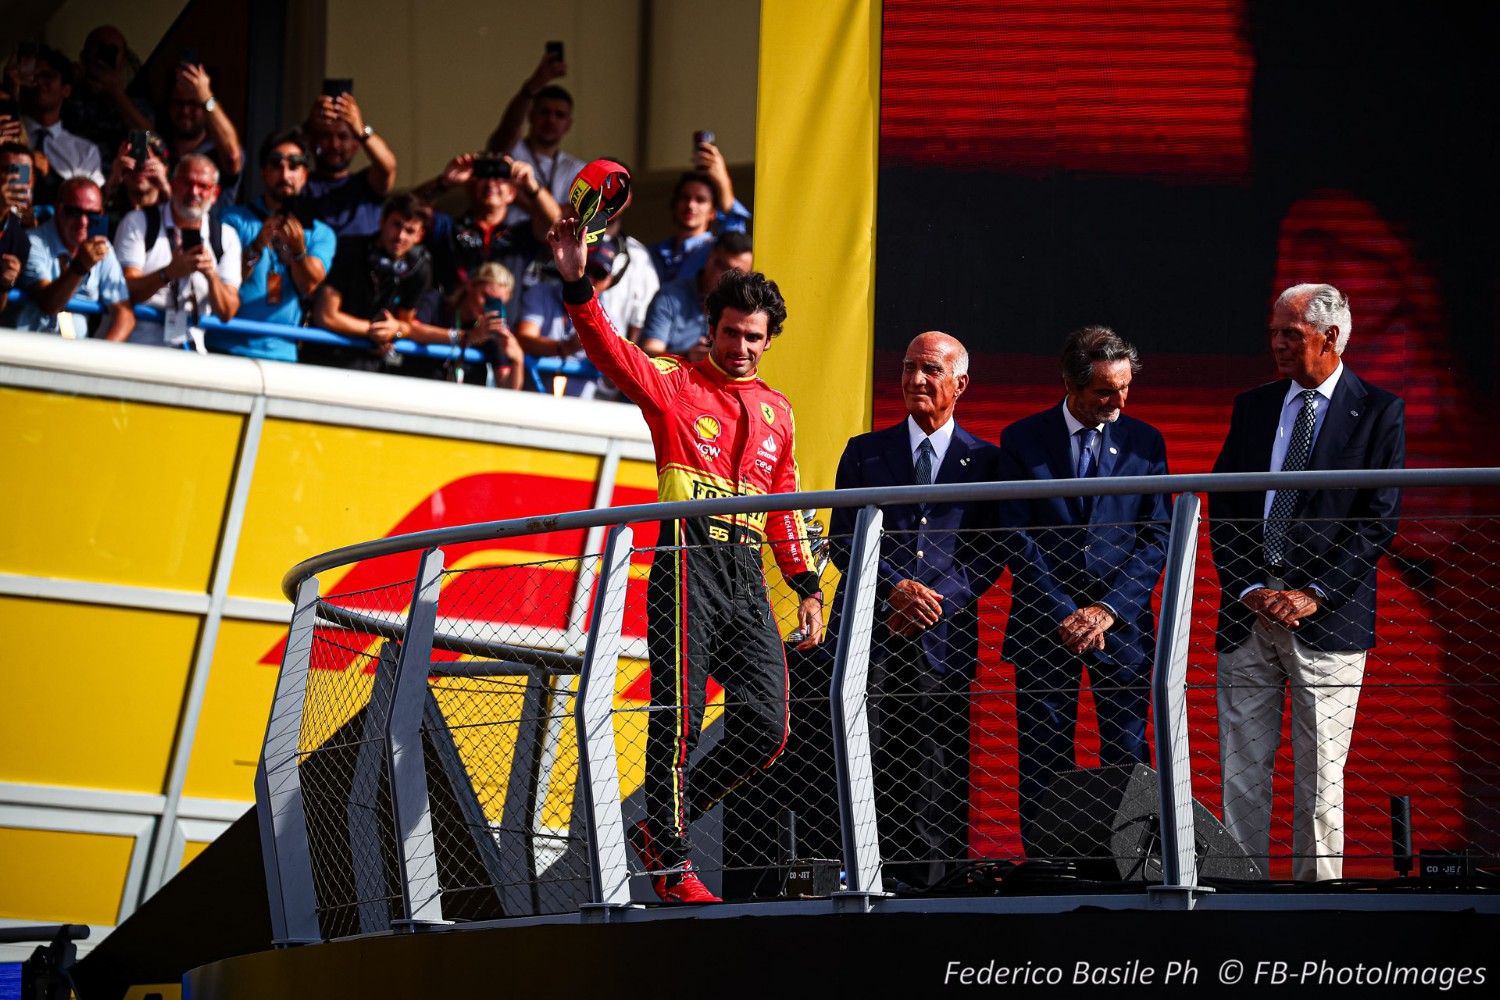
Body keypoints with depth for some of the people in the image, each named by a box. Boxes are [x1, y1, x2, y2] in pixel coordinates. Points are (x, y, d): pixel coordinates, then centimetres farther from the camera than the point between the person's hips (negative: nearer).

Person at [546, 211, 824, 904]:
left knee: (766, 726, -4)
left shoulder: (775, 411, 23)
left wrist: (807, 586, 21)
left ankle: (662, 826, 11)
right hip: (689, 563, -5)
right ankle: (670, 863, -4)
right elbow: (608, 350, -9)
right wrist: (577, 283, -25)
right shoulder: (675, 385, 8)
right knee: (679, 715, -10)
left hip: (749, 574, 5)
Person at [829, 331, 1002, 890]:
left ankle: (934, 880, -4)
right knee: (869, 770, -8)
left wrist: (935, 600, -9)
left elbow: (990, 555, 6)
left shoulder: (985, 461, 12)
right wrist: (896, 587, -10)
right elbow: (842, 540, 6)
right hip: (872, 633, 1)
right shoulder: (865, 453, 15)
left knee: (940, 775, -5)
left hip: (946, 635, -1)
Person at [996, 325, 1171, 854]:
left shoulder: (1145, 442, 7)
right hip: (1045, 625, -1)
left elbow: (1157, 537, 4)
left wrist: (1109, 609, -8)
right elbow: (1018, 539, -1)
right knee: (1042, 760, -1)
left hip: (1121, 621, 1)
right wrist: (1063, 614, -9)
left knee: (1127, 755, -3)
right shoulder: (1022, 441, 3)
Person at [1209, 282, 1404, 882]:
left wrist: (1313, 595, -13)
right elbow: (1222, 509, 10)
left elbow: (1379, 521, -5)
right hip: (1247, 610, 4)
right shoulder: (1252, 407, 14)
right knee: (1241, 769, 1)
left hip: (1326, 615, -4)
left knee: (1319, 775, -1)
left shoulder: (1378, 414, 1)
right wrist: (1248, 589, -5)